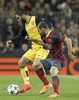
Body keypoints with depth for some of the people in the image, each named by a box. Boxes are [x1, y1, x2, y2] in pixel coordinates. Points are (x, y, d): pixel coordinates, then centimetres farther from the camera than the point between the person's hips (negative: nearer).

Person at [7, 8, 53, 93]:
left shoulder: (36, 19, -13)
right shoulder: (26, 25, 13)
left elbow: (49, 24, -19)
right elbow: (21, 35, 28)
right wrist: (12, 41, 19)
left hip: (43, 47, -9)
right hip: (34, 47, 9)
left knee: (35, 65, -25)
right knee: (21, 63, 6)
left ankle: (47, 85, -10)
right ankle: (26, 84, 13)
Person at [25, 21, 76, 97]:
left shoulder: (54, 36, -22)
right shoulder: (46, 37, 8)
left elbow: (68, 40, -28)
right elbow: (42, 42, 34)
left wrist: (70, 54, -29)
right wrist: (32, 39, 25)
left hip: (59, 59, -10)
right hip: (52, 59, 10)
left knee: (53, 71, -37)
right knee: (36, 66, 13)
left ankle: (56, 93, -37)